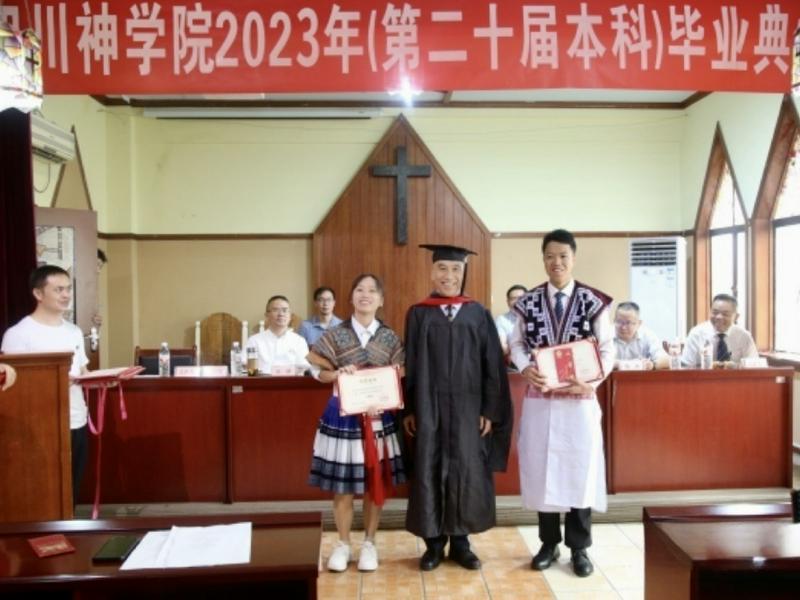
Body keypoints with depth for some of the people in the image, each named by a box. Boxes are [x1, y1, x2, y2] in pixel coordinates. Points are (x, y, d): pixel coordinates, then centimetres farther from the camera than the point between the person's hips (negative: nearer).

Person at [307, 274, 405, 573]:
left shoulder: (390, 337, 2)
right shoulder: (335, 334, -2)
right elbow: (319, 372, 0)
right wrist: (338, 373, -19)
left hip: (379, 417, 1)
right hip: (343, 415, -1)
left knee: (375, 483, 9)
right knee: (343, 485, 5)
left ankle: (369, 543, 26)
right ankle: (343, 544, 23)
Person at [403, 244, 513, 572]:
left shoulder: (479, 314, 4)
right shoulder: (418, 314, 4)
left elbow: (492, 366, 2)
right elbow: (409, 364, 3)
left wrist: (490, 410, -3)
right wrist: (408, 409, -2)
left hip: (467, 407, 0)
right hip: (428, 406, 0)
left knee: (466, 470, 4)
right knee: (428, 470, 4)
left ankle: (460, 540, 20)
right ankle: (433, 542, 18)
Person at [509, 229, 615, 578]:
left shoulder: (594, 302, -5)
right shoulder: (528, 302, 1)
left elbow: (607, 349, -2)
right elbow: (516, 343, 8)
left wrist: (591, 379, -17)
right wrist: (525, 368, -12)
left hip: (579, 399, -2)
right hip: (539, 400, 2)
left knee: (580, 469, 6)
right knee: (541, 469, 8)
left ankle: (579, 548, 21)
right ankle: (549, 544, 24)